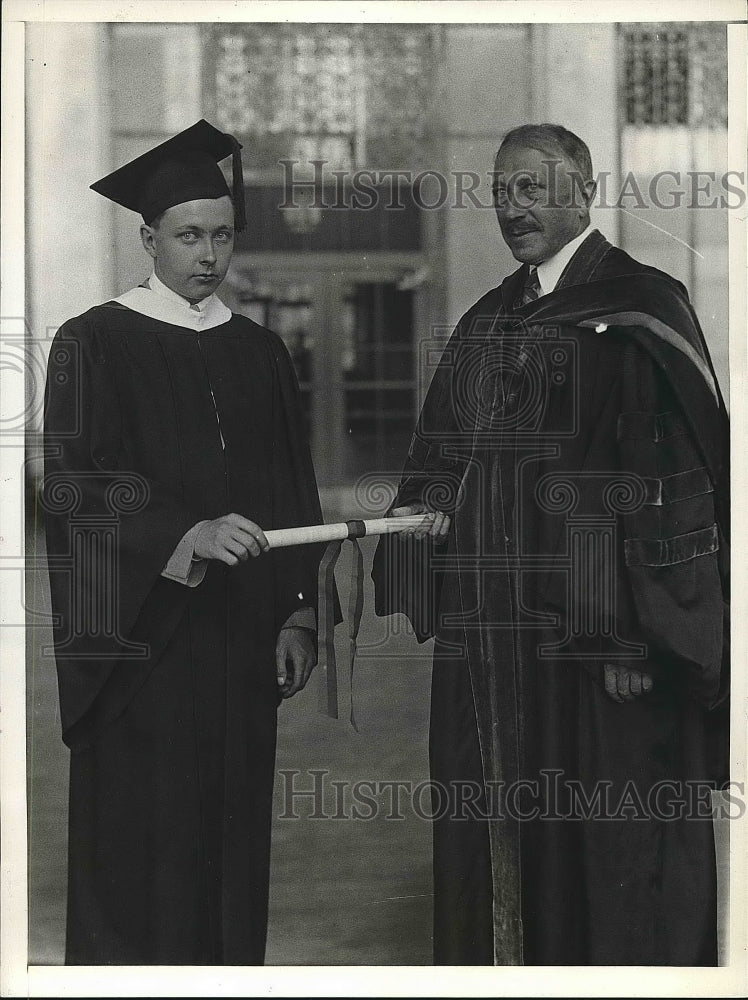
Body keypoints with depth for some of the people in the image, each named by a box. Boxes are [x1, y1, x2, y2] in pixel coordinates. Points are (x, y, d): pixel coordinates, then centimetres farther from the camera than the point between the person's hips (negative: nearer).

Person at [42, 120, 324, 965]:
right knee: (139, 846, -2)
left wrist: (298, 612, 5)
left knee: (232, 836, 8)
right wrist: (188, 535, -27)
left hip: (240, 641, 5)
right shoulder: (93, 344, -2)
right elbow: (74, 483, -13)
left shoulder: (259, 353, 13)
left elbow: (293, 494, 14)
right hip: (141, 639, -4)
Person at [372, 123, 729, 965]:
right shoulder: (486, 323, 15)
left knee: (609, 859, 1)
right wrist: (427, 509, -2)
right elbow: (442, 463, 21)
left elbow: (678, 476, -14)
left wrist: (637, 636, -19)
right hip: (489, 636, 7)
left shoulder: (639, 311, -7)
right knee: (494, 852, 12)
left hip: (595, 639, -7)